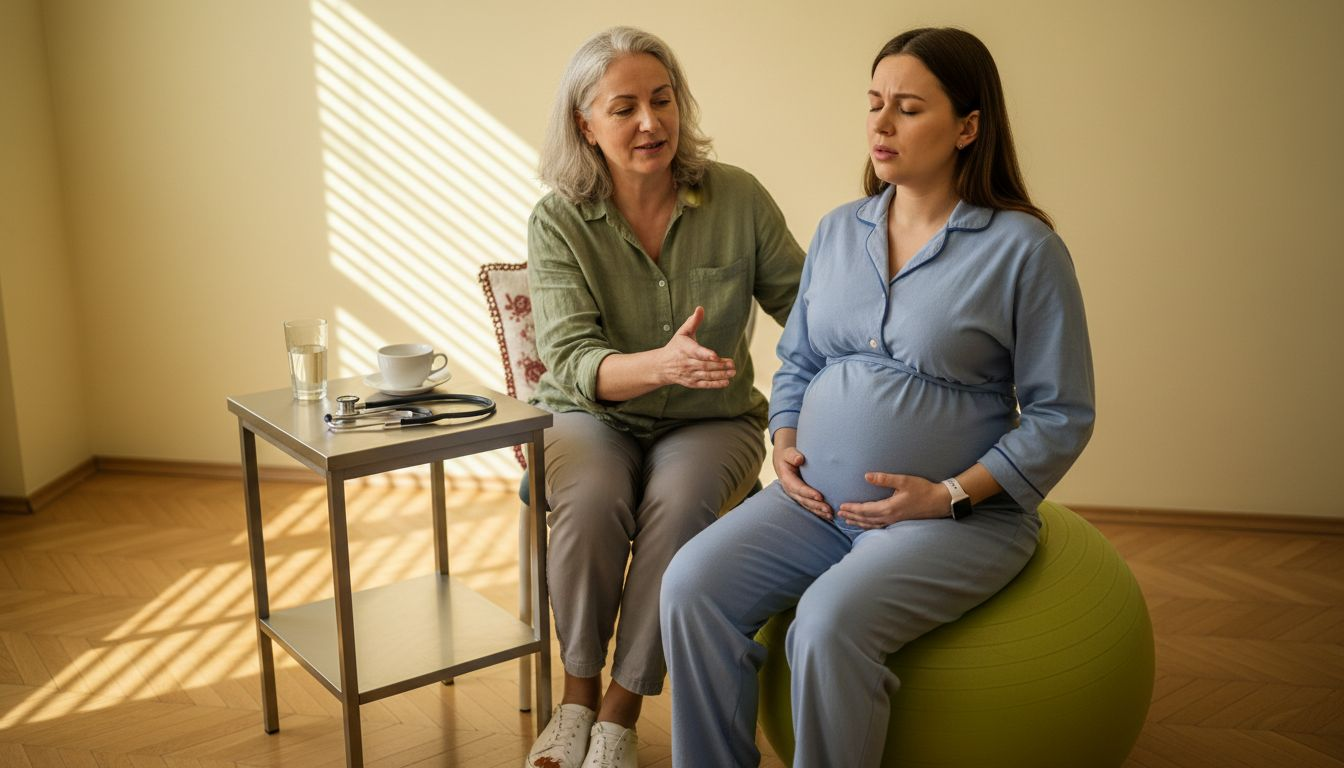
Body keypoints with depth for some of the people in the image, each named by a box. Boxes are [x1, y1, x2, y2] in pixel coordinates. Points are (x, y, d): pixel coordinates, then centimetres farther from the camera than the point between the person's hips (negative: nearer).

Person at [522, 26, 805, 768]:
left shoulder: (737, 198, -8)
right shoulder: (558, 221, -10)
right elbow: (571, 363, -20)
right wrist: (661, 364, -40)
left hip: (710, 421, 0)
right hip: (593, 418, 0)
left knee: (678, 503, -31)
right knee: (591, 499, -32)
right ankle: (577, 694, -8)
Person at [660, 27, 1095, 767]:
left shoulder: (1023, 248, -6)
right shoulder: (837, 230, 11)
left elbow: (1062, 415, -4)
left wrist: (952, 493, -14)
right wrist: (785, 442, 2)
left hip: (958, 513, -5)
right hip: (818, 498, 5)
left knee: (830, 622, -31)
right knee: (691, 584, -18)